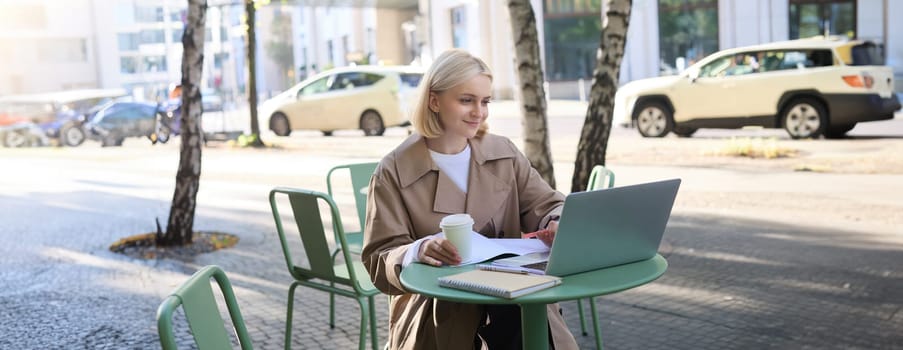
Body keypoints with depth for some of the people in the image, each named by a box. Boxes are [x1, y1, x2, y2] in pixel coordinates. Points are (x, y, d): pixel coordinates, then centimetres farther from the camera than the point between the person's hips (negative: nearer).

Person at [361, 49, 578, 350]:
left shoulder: (504, 154, 12)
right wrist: (420, 250, -29)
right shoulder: (393, 172, -2)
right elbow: (380, 263, -5)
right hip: (434, 309, -3)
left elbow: (546, 206, 8)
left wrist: (559, 223, -18)